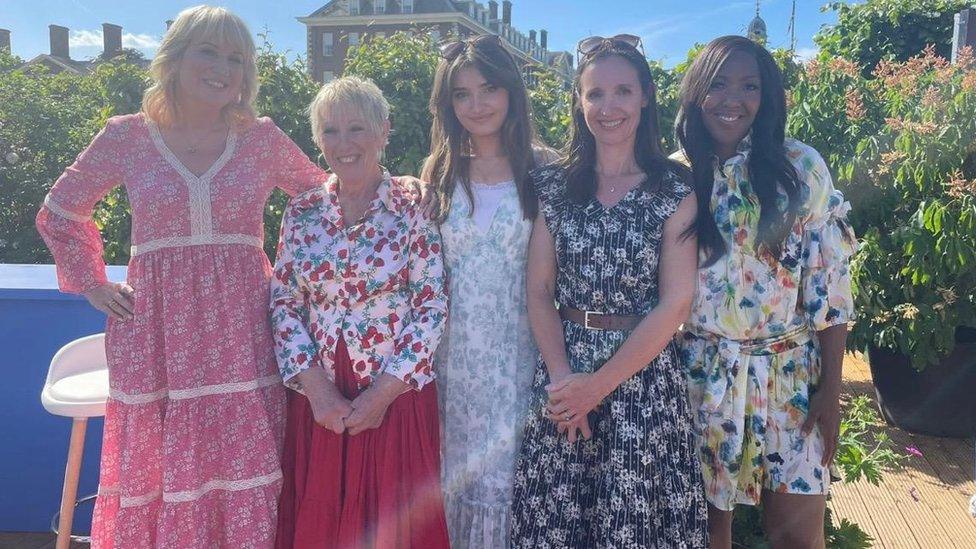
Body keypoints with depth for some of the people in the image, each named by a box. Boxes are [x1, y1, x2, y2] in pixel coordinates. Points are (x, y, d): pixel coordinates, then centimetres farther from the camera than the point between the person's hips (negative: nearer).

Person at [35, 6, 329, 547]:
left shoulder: (262, 139, 4)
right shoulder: (125, 136, 4)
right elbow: (58, 215, 16)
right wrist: (94, 285, 9)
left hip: (240, 331, 0)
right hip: (156, 333, 0)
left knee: (243, 472, 4)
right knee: (159, 470, 7)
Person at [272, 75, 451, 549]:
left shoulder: (412, 209, -5)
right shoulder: (301, 211, 5)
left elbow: (432, 308, -8)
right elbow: (283, 304, 3)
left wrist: (382, 393, -13)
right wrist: (316, 387, -8)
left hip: (395, 397, -3)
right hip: (317, 400, 3)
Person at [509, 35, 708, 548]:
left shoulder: (675, 190, -3)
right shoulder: (554, 185, 3)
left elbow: (674, 303, -8)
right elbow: (539, 292, 2)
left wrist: (599, 384, -12)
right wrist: (563, 376, -11)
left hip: (644, 374, -2)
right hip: (563, 372, 2)